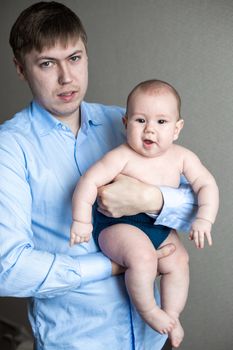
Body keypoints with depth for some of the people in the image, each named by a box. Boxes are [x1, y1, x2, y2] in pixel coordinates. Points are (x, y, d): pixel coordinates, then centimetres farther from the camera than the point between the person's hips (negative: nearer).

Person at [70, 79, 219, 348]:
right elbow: (89, 181, -22)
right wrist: (81, 220, -24)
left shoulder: (182, 157, -7)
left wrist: (204, 219, -17)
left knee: (178, 262, -5)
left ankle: (172, 314, 16)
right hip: (117, 225, -6)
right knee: (143, 256, -29)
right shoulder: (122, 157, -22)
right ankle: (148, 311, -6)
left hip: (159, 227, 6)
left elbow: (206, 185, -4)